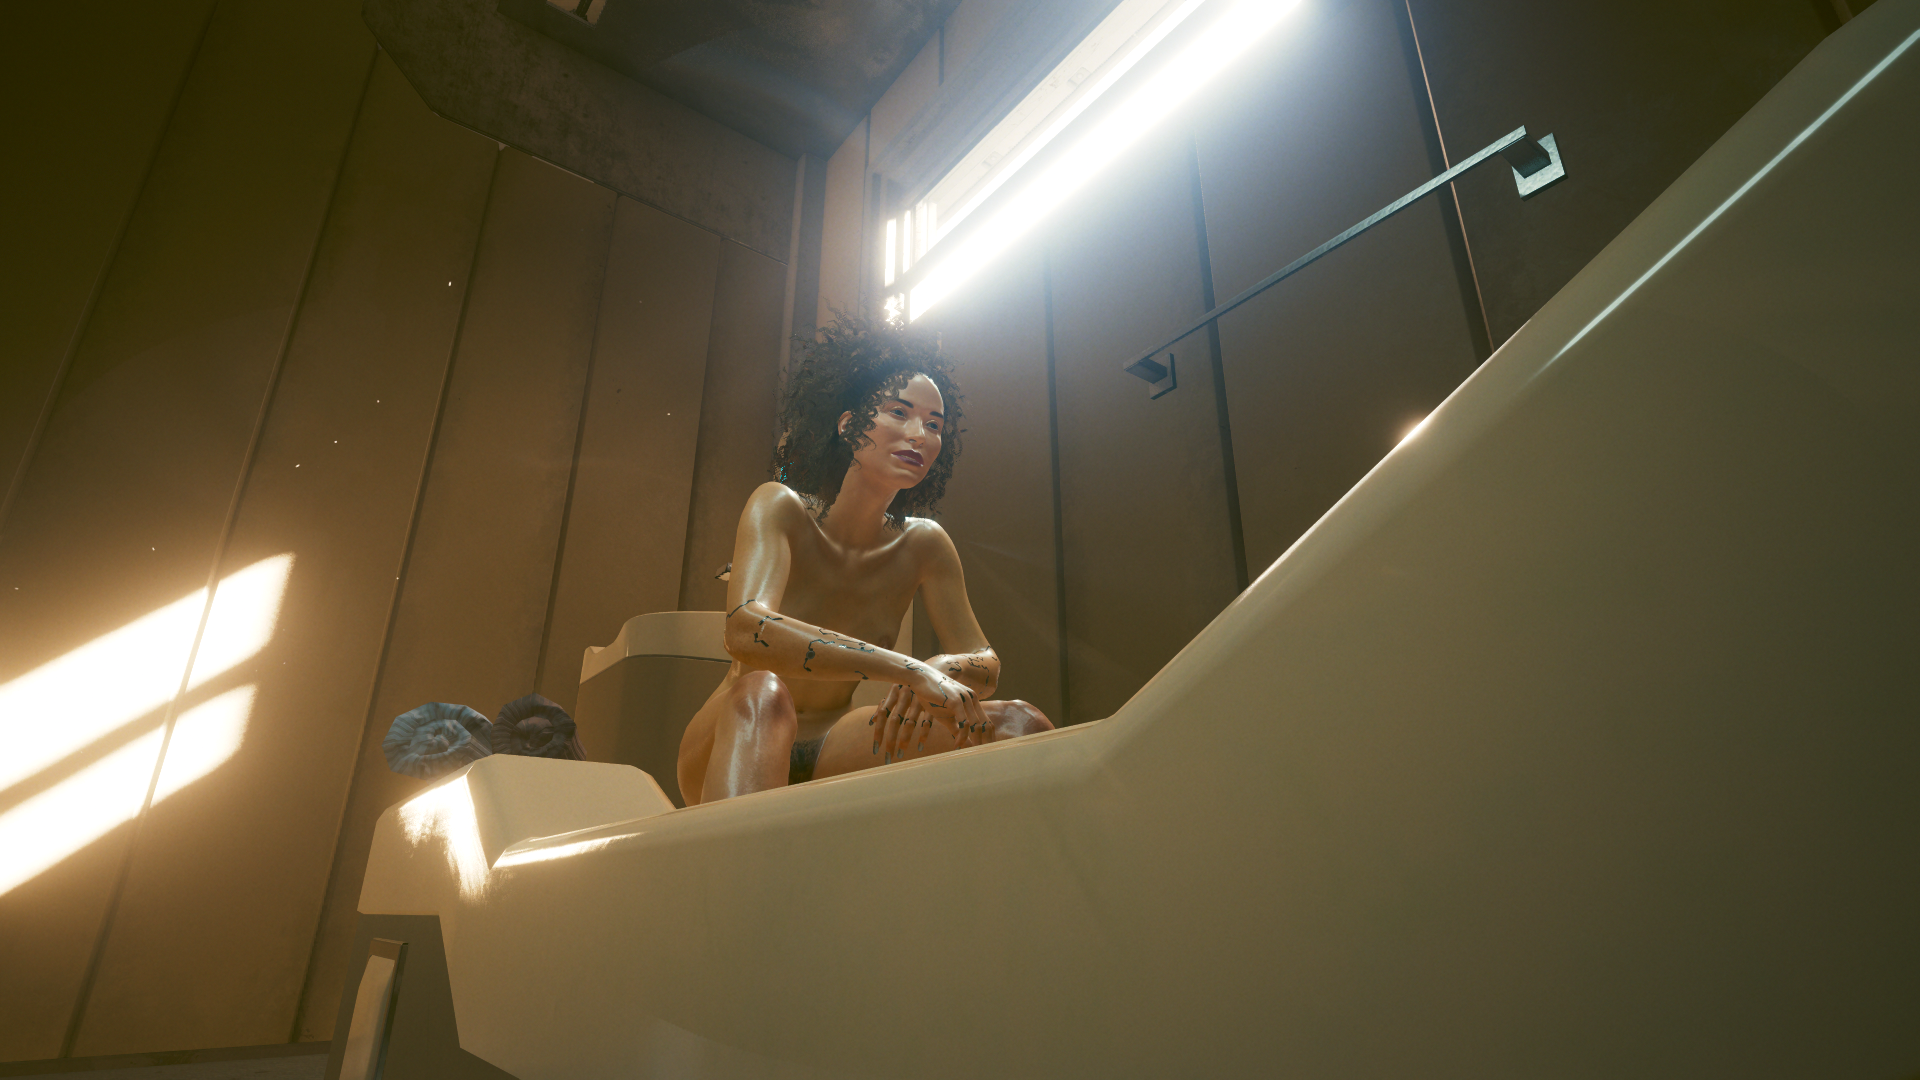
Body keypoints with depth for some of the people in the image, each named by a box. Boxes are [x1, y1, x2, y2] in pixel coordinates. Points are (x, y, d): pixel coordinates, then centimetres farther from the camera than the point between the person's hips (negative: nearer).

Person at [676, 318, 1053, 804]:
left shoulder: (924, 544, -1)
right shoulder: (780, 507, -13)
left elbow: (985, 663, -1)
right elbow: (747, 629, -31)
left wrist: (937, 672, -27)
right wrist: (903, 667, -41)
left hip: (828, 756, 4)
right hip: (732, 746, -3)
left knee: (1017, 724, -16)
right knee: (762, 694, -40)